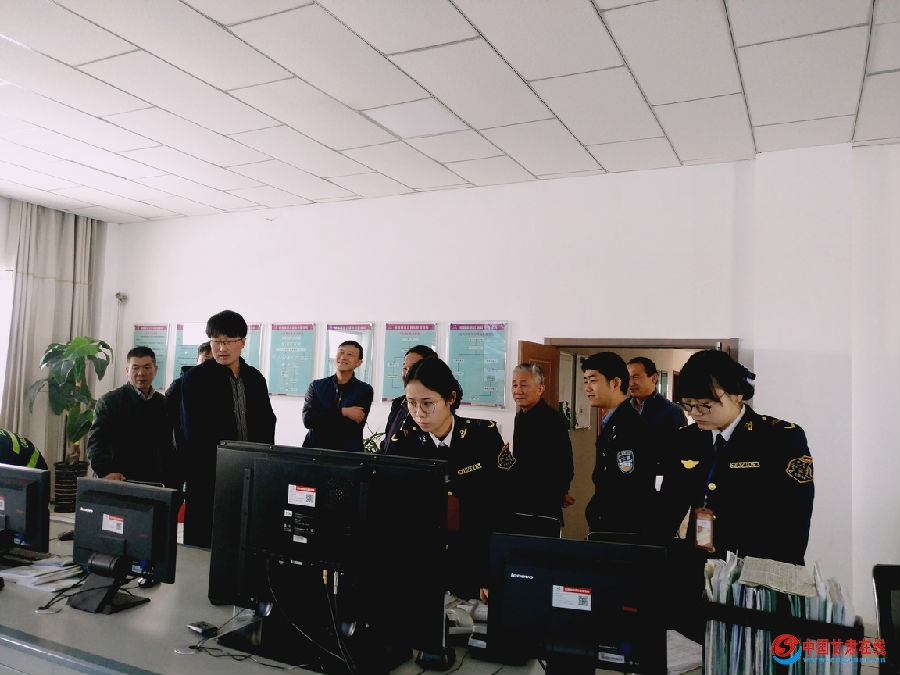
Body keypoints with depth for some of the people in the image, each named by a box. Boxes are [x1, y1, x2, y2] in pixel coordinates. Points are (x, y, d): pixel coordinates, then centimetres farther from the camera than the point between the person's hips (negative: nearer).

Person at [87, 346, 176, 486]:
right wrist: (106, 472, -22)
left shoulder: (164, 404, 14)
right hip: (121, 483, -3)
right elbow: (96, 441, -6)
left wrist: (173, 481, 12)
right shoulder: (109, 400, 2)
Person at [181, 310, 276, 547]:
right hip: (208, 477, -3)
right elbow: (195, 434, -7)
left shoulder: (256, 379, 10)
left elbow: (267, 425, 14)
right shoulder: (196, 378, -3)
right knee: (202, 544, 2)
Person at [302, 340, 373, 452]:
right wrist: (342, 412, -12)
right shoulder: (316, 386, 7)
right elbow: (307, 420, -6)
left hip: (348, 452, -4)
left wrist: (321, 420, -7)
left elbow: (354, 428, -9)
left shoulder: (365, 391, 1)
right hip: (315, 449, 4)